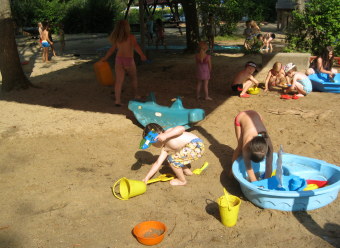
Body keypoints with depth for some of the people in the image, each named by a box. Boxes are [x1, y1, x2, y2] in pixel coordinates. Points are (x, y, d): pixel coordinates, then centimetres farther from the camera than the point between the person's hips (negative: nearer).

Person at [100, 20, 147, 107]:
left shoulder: (116, 38, 6)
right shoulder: (131, 36, -9)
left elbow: (112, 48, 11)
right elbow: (136, 46, -22)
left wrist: (105, 58, 22)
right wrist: (142, 55, -29)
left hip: (118, 60, 3)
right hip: (129, 60, -3)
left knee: (119, 81, 0)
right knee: (134, 78, 20)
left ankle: (117, 100, -7)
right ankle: (136, 95, 33)